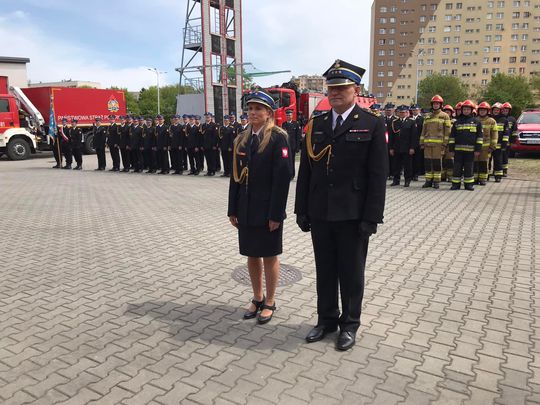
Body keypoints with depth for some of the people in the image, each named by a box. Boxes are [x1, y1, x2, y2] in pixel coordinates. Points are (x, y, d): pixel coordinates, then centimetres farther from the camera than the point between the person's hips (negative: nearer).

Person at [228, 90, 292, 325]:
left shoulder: (277, 138, -9)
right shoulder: (241, 140, 9)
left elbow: (282, 177, -14)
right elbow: (236, 177, 9)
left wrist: (276, 213, -17)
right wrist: (233, 209, 6)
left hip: (267, 209, -5)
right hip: (246, 209, 6)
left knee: (269, 256, 7)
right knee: (251, 255, 14)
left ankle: (269, 303, 23)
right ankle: (257, 299, 31)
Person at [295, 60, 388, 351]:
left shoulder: (372, 125, -4)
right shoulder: (316, 125, 7)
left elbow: (378, 175, -8)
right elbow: (305, 170, 8)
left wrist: (371, 218, -12)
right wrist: (302, 210, 4)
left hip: (353, 216, -4)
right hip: (320, 214, 4)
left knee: (351, 272, 10)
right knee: (324, 270, 15)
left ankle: (349, 324, 28)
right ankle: (326, 319, 33)